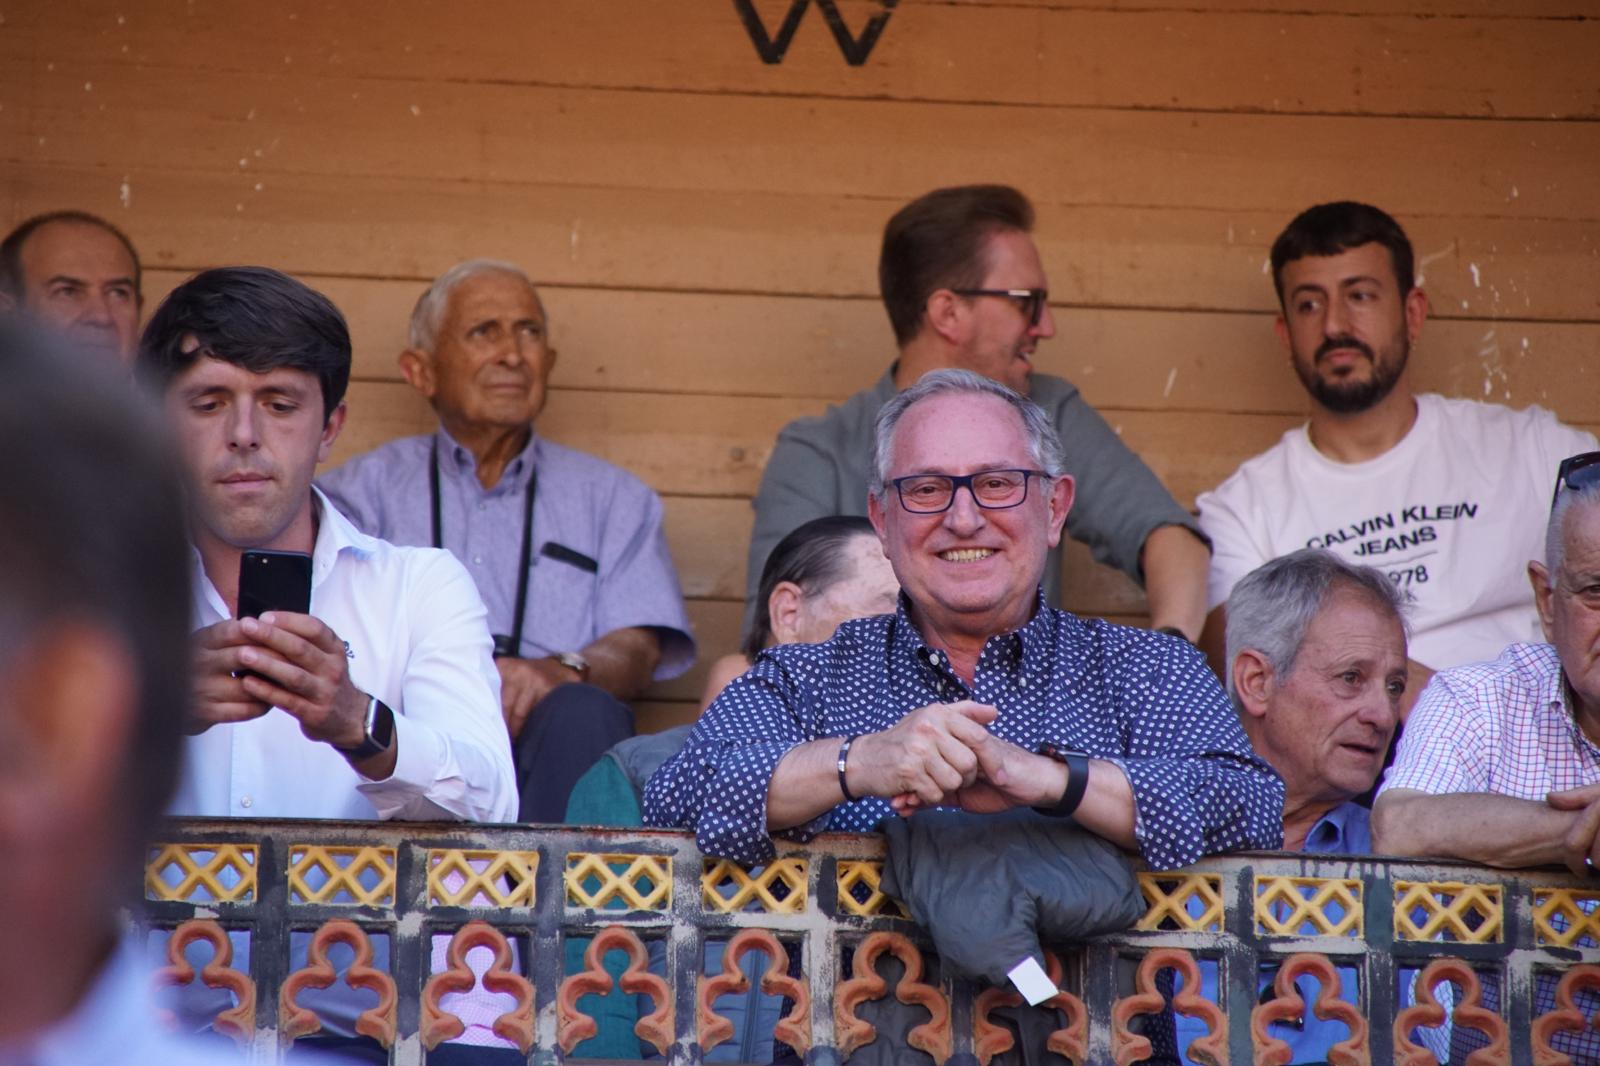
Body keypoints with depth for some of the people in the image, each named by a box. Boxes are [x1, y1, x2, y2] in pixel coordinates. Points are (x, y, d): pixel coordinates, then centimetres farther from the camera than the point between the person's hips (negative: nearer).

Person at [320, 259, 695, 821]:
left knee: (584, 713, -35)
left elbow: (638, 649, 11)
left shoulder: (613, 497, 27)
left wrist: (562, 670, -14)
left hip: (539, 738, 1)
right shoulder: (369, 486, 24)